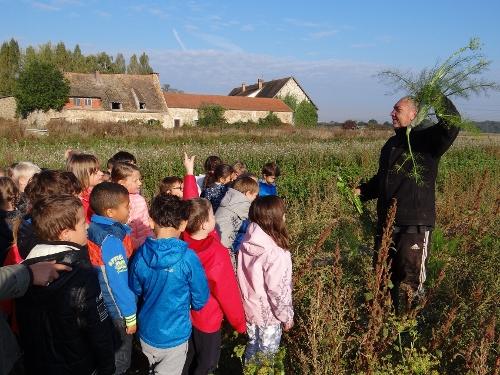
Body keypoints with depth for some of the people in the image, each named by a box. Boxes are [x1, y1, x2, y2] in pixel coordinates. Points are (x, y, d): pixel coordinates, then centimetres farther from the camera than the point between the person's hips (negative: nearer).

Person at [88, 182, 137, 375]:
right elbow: (118, 283, -25)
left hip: (100, 306, 8)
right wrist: (130, 316, -16)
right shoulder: (111, 240, -29)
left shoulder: (95, 228, -4)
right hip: (116, 309, -8)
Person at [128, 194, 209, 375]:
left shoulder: (140, 255, -14)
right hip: (174, 336, -3)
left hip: (146, 333, 4)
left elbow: (135, 290, 2)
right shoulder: (188, 258, -25)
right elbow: (200, 299, -13)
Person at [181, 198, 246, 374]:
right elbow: (228, 293, -23)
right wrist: (239, 322, -8)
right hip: (207, 319, -5)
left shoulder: (183, 241, -21)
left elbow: (191, 208, -8)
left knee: (188, 356, 29)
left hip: (185, 313, 6)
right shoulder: (216, 254, -35)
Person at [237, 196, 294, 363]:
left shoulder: (247, 243, -12)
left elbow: (244, 277, 1)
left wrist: (249, 301, 16)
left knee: (252, 345, 28)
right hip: (268, 314, -6)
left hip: (249, 308, 6)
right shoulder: (276, 254, -33)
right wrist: (287, 316, -8)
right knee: (266, 353, 18)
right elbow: (278, 290, -25)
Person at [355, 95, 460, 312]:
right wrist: (361, 191, 10)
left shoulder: (427, 140, -5)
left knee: (409, 277, 0)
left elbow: (452, 123, -25)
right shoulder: (391, 144, 16)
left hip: (415, 225, -7)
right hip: (386, 222, 7)